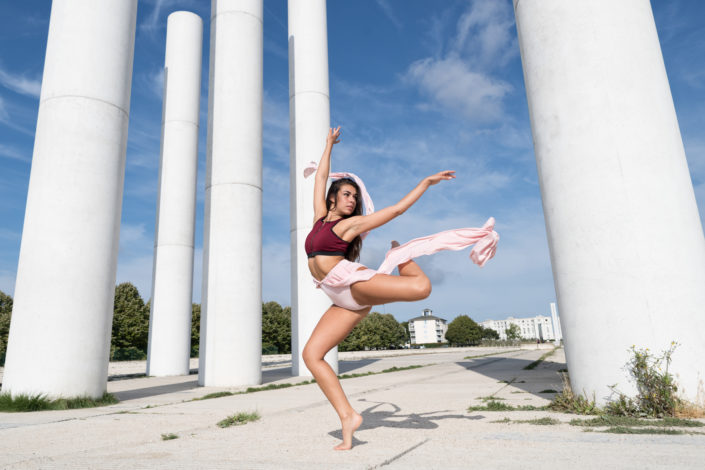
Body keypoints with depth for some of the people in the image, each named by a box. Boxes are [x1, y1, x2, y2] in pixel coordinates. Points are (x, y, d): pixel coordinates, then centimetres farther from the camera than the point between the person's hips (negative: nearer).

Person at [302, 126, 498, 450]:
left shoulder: (351, 223, 6)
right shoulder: (320, 217, 20)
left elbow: (396, 209, 6)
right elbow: (321, 177, 29)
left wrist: (426, 183, 6)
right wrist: (329, 145, 37)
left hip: (354, 283, -5)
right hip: (346, 302, 5)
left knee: (421, 288, -29)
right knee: (311, 355, -8)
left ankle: (400, 258, 6)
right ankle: (347, 416, -5)